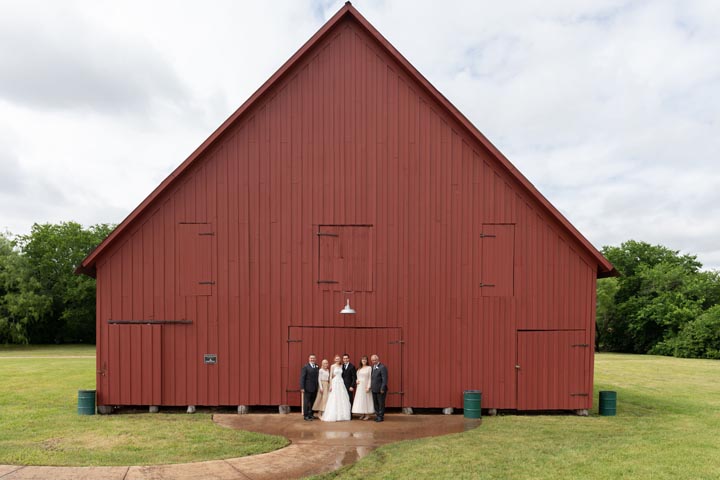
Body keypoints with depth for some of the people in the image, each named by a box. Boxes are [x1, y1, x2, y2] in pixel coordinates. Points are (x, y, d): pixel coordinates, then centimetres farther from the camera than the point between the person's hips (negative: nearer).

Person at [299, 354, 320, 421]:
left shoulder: (317, 367, 9)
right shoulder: (305, 367, -5)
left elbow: (317, 377, 6)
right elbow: (302, 378, -8)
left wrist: (318, 387, 1)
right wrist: (302, 387, -14)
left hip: (315, 388, 5)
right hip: (308, 388, -5)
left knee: (313, 402, 11)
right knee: (306, 402, 0)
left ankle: (311, 414, 21)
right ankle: (306, 415, 7)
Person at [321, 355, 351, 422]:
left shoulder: (341, 366, 12)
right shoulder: (332, 366, -1)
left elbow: (342, 374, 13)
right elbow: (330, 376, -3)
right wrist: (330, 386, -9)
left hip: (341, 383, 5)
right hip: (335, 383, -5)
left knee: (342, 399, 4)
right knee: (334, 400, -5)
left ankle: (341, 415, 10)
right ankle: (333, 416, 0)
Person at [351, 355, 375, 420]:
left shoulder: (369, 368, -5)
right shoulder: (359, 369, 13)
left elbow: (370, 378, -9)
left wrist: (368, 387, -15)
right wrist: (357, 381, -3)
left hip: (366, 386, -6)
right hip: (360, 386, 6)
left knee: (366, 399, -4)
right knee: (360, 399, 4)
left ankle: (368, 415, 1)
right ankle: (362, 414, 12)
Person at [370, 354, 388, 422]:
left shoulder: (382, 367, -13)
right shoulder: (373, 367, 12)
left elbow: (385, 379, -16)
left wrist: (382, 389, -18)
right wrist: (371, 386, 7)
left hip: (380, 390, -7)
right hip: (374, 389, 7)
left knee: (381, 403, 2)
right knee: (375, 403, 13)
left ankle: (381, 416, 11)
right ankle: (377, 415, 23)